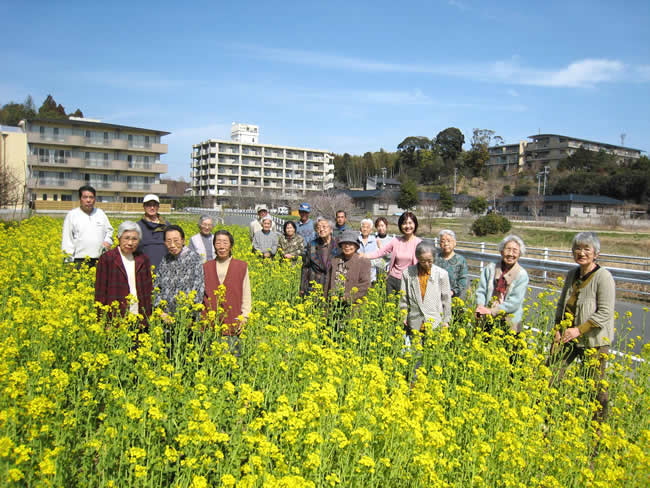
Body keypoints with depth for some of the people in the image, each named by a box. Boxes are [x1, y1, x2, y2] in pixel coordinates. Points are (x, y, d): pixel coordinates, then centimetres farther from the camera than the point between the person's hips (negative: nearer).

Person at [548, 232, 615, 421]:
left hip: (594, 341, -6)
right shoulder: (572, 275, 8)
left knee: (594, 384, 4)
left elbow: (605, 313, -17)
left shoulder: (603, 277, -13)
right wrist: (558, 330, 4)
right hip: (567, 337, 6)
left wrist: (579, 329, -21)